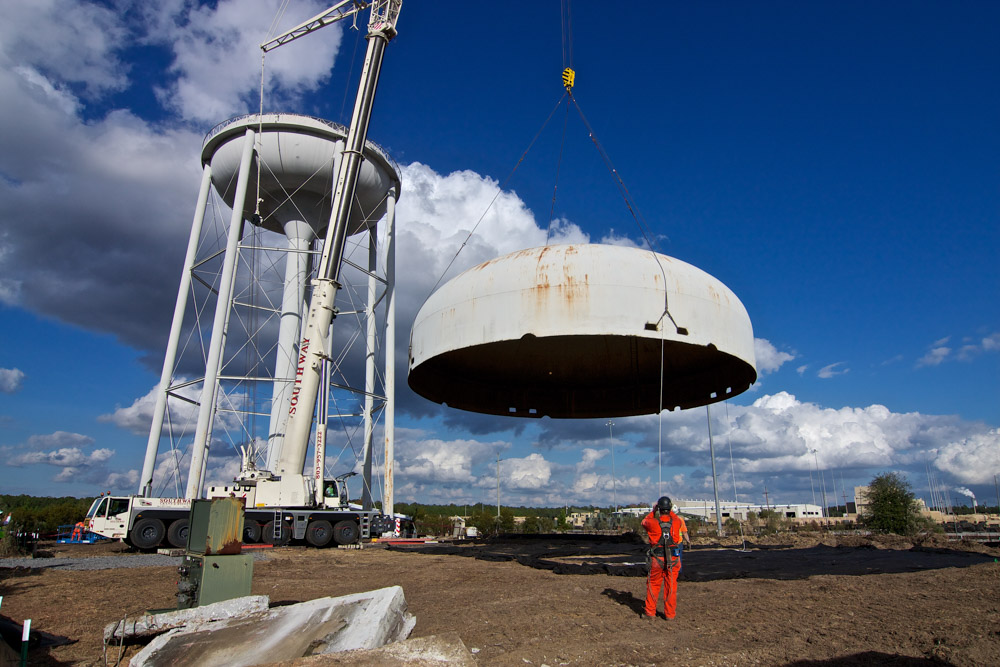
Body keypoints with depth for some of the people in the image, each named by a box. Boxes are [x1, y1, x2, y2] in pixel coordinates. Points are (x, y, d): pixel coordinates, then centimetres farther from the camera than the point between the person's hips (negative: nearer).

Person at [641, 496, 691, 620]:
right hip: (673, 558, 1)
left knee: (653, 585, 12)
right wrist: (671, 511, 28)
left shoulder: (653, 522, -12)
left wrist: (653, 511, 16)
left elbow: (644, 522, 12)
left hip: (657, 559, -1)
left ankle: (650, 612, 18)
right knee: (671, 586, 12)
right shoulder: (676, 521, -6)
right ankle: (670, 613, 19)